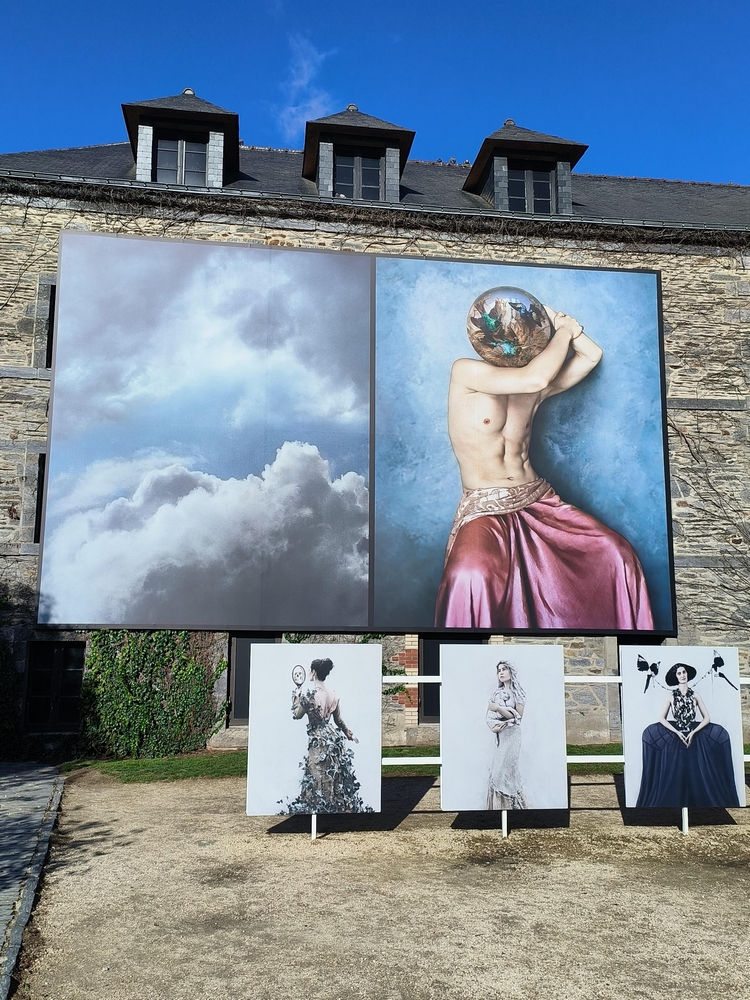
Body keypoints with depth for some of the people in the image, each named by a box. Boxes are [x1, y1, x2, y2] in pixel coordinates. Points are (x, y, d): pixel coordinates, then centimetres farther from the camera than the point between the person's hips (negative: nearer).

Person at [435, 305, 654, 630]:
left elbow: (592, 355, 13)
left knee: (617, 554, -10)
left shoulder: (537, 389, 9)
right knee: (471, 576, -38)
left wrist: (555, 320, 4)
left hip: (539, 502, 6)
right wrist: (565, 328, -7)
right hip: (484, 510, -5)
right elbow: (535, 378, -22)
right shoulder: (466, 372, -9)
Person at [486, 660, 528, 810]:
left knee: (505, 770, -8)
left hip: (511, 735, -5)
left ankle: (509, 804, 1)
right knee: (496, 771, 2)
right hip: (499, 736, 5)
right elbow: (489, 716, 9)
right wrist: (494, 726, -11)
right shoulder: (497, 694, 11)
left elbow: (518, 717, -8)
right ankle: (497, 805, 9)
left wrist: (499, 708, -16)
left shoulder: (519, 693, -1)